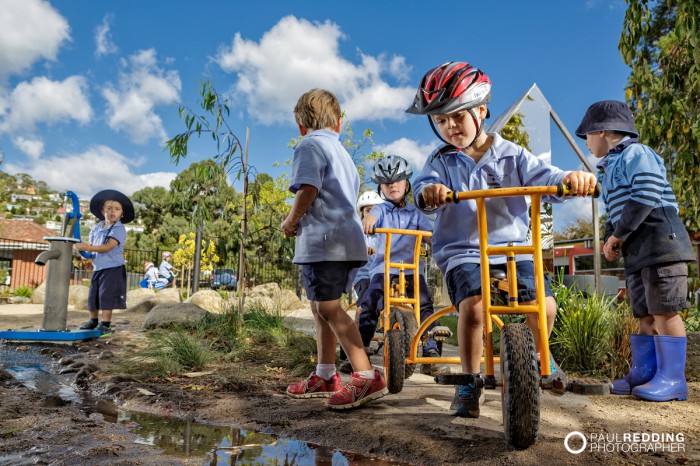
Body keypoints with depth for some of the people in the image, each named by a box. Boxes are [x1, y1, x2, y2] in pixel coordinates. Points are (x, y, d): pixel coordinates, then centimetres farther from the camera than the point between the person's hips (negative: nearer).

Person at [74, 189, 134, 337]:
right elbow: (90, 244, 17)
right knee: (93, 295, 14)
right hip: (97, 268, 7)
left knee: (106, 294, -8)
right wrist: (86, 248, -7)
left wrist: (86, 248, -24)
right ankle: (93, 321, 30)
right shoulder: (97, 227, 11)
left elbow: (108, 247, -22)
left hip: (113, 268, -7)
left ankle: (105, 324, 0)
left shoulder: (119, 229, -12)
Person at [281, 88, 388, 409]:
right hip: (348, 236, 10)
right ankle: (325, 377, 26)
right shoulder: (341, 151, 26)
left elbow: (307, 189, -18)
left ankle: (367, 377, -13)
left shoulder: (308, 145, -2)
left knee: (328, 309, -10)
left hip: (323, 239, -10)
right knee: (321, 307, 17)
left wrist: (291, 220, -2)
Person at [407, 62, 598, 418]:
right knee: (472, 305, -28)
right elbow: (425, 189, -13)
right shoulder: (441, 162, 4)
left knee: (543, 305, -15)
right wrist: (428, 192, -38)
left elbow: (542, 177, -5)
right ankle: (470, 382, -5)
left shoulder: (511, 155, 7)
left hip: (512, 247, 2)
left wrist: (569, 178, -28)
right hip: (462, 251, -1)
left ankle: (536, 354, 22)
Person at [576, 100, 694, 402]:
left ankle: (673, 379, -2)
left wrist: (618, 235, -15)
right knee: (644, 314, 9)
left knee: (664, 311, -8)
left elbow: (646, 197, -19)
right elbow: (614, 213, 24)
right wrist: (609, 240, 6)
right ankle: (643, 373, 14)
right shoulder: (611, 168, 24)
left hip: (660, 242, -9)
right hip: (637, 251, 9)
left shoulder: (636, 154, -5)